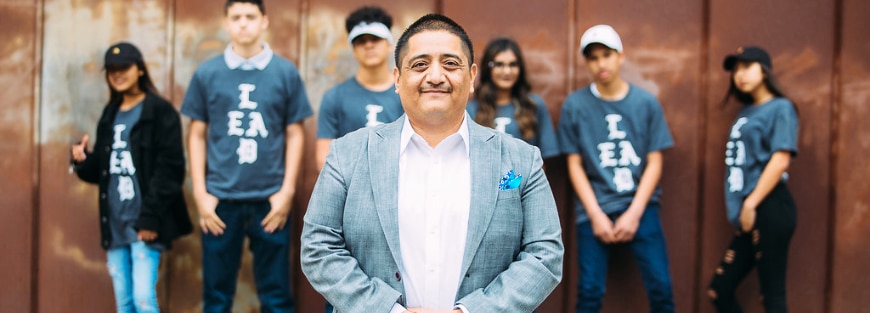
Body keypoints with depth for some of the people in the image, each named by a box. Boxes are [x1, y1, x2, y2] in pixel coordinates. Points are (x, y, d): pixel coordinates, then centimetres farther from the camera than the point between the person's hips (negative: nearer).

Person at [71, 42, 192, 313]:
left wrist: (151, 217, -17)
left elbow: (169, 169, -11)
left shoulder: (160, 111, -4)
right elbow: (100, 170, 19)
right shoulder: (109, 115, 17)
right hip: (114, 224, 6)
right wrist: (82, 161, -4)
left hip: (143, 222, -6)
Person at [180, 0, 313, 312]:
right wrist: (200, 193, 0)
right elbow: (197, 136, 6)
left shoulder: (286, 73, 2)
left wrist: (287, 191, -3)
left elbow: (294, 134, 4)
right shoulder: (206, 73, 3)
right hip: (221, 198, 1)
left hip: (270, 199, 0)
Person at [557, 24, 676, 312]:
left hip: (640, 206, 1)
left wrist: (633, 213, -7)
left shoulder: (646, 103, 1)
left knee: (660, 288, -2)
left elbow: (654, 163, 2)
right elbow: (575, 165, 1)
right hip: (593, 210, -1)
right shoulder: (574, 105, -1)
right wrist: (596, 215, -7)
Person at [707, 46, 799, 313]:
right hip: (749, 214, 8)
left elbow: (781, 160, -14)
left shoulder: (780, 108, -3)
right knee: (719, 290, 8)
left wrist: (751, 203, -15)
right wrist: (740, 206, 10)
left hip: (769, 210, -8)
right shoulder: (746, 111, 20)